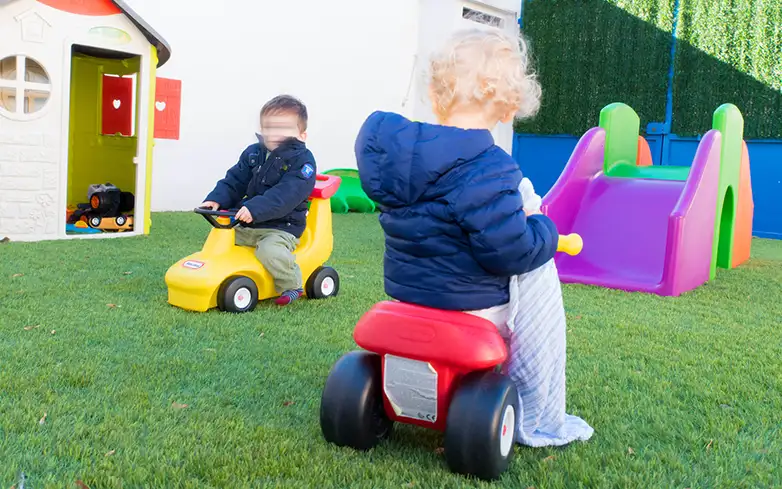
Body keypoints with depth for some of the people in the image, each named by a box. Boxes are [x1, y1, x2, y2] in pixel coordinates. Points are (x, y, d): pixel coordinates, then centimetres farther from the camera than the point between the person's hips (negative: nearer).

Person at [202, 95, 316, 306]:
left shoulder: (302, 160, -12)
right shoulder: (252, 153, 9)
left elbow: (286, 194, -26)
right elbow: (234, 181, 10)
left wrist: (255, 209, -37)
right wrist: (216, 199, -10)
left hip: (281, 227, -7)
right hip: (246, 226, 7)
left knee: (269, 249, -32)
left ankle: (291, 285, -8)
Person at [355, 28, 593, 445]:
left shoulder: (397, 148, 0)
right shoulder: (487, 169, -26)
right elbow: (514, 251, -28)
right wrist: (543, 228, -5)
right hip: (467, 302, -8)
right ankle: (539, 424, 21)